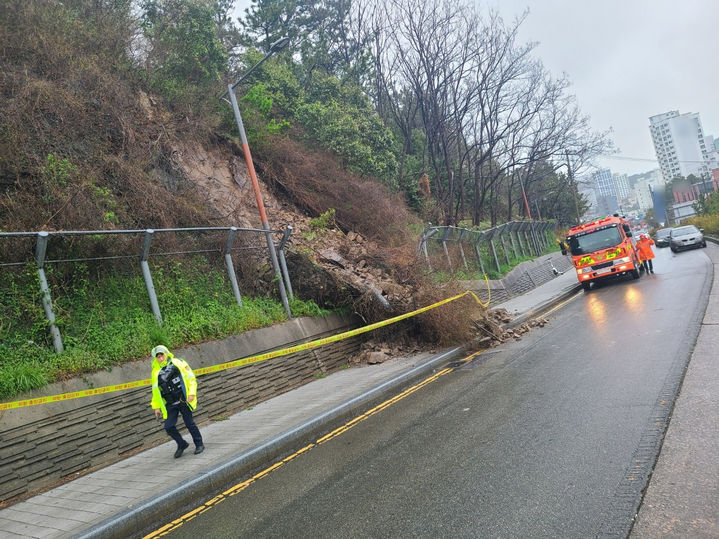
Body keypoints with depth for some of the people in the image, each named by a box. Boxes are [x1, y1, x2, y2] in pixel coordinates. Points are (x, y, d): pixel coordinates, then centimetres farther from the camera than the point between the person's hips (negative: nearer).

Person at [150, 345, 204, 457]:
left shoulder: (178, 363, -1)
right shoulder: (156, 372, 8)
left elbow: (191, 378, -2)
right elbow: (155, 391, 16)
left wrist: (191, 393, -11)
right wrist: (156, 407, 13)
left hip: (183, 401, -4)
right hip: (170, 405, 4)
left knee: (190, 423, 0)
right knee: (169, 427, -2)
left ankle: (199, 444, 19)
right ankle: (182, 444, 21)